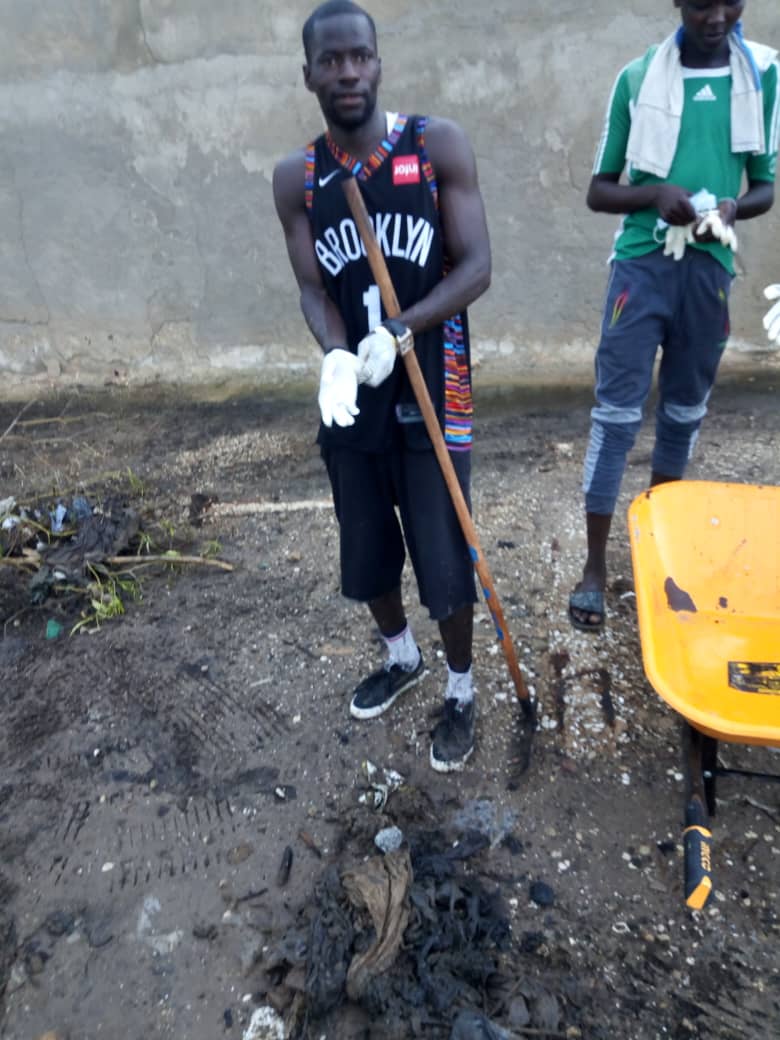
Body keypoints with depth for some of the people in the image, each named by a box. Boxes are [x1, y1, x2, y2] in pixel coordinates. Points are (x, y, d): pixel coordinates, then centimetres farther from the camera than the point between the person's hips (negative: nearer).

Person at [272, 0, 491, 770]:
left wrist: (398, 331, -24)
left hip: (431, 392, -3)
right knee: (365, 551, 15)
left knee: (443, 557, 2)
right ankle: (401, 658, 45)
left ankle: (461, 691, 29)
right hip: (350, 396, 4)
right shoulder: (295, 178, 3)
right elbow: (312, 289, -2)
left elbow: (476, 266, -9)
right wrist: (336, 356, -23)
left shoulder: (440, 146, -4)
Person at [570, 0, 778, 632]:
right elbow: (598, 190, 3)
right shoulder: (638, 77, 1)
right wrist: (654, 194, -17)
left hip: (710, 269, 3)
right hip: (643, 264, -3)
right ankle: (595, 565, 1)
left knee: (686, 412, 11)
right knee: (617, 413, -6)